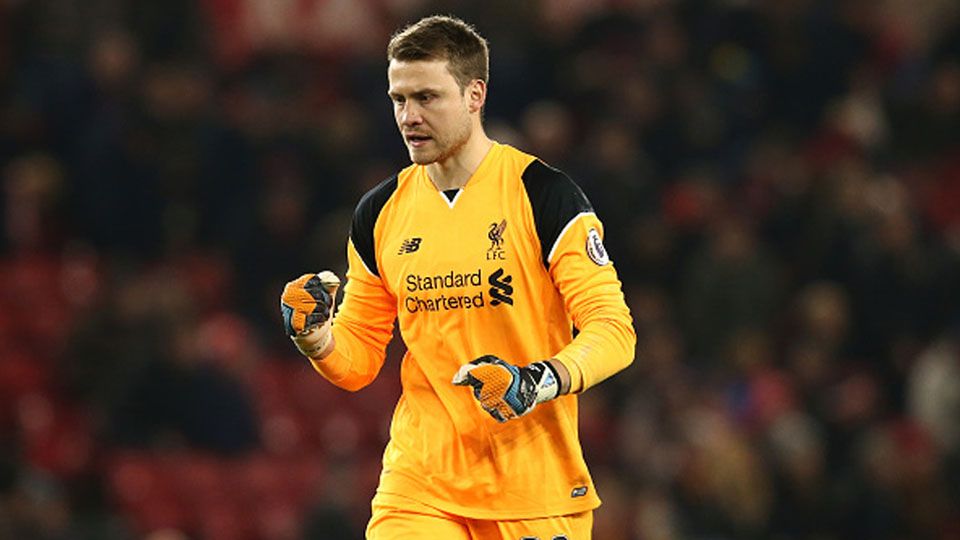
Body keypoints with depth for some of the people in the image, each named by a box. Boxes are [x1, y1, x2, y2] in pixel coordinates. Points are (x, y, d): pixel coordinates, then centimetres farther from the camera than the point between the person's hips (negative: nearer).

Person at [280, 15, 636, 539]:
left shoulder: (543, 194, -6)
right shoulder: (379, 213, 8)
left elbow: (613, 331, -9)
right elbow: (357, 363, 14)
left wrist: (538, 382, -26)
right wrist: (314, 336, -7)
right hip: (419, 488, 3)